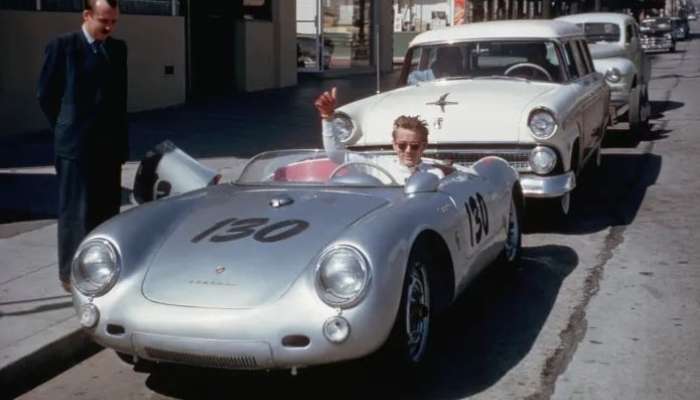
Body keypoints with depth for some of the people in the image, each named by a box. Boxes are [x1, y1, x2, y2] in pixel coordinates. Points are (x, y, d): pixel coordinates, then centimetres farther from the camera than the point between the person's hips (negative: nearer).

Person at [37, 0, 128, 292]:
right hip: (76, 145, -5)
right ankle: (72, 274, 7)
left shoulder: (118, 49, 10)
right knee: (76, 211, -1)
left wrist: (120, 135, 10)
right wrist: (66, 129, 3)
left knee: (108, 210, 8)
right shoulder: (62, 47, -5)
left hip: (111, 144, 5)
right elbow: (46, 94, -1)